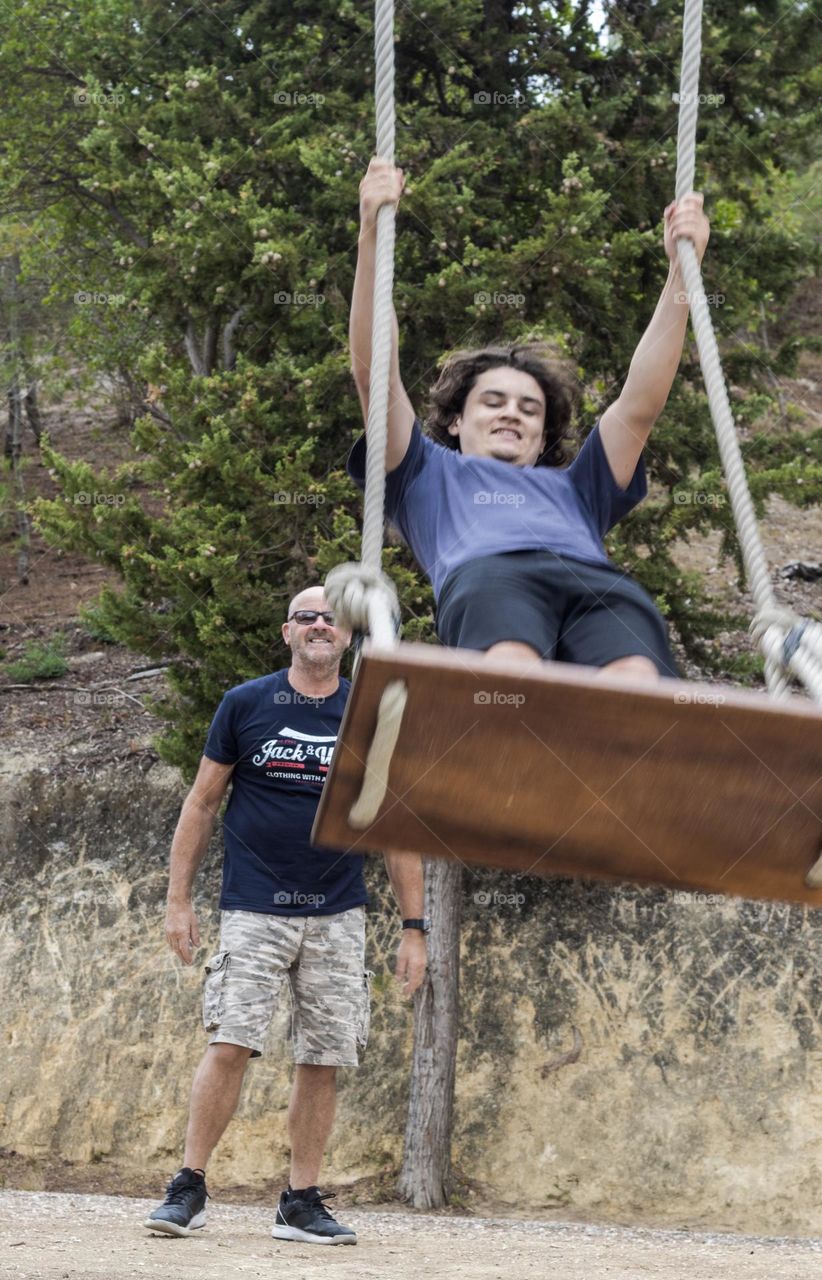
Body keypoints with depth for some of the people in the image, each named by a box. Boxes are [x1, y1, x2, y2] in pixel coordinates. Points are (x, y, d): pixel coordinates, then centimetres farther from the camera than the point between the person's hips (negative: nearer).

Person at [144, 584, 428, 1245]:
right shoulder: (245, 705, 3)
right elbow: (201, 805, 8)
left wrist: (414, 928, 4)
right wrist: (179, 900, 3)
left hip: (338, 916, 2)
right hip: (253, 910, -2)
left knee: (323, 1062, 1)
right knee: (230, 1044, -12)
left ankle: (302, 1203, 10)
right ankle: (189, 1190, -3)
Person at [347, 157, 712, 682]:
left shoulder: (572, 490, 44)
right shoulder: (431, 476, 38)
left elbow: (641, 404, 34)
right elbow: (374, 372, 25)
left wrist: (681, 268, 27)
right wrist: (372, 235, 17)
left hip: (600, 580, 2)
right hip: (487, 574, -2)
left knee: (639, 691, -36)